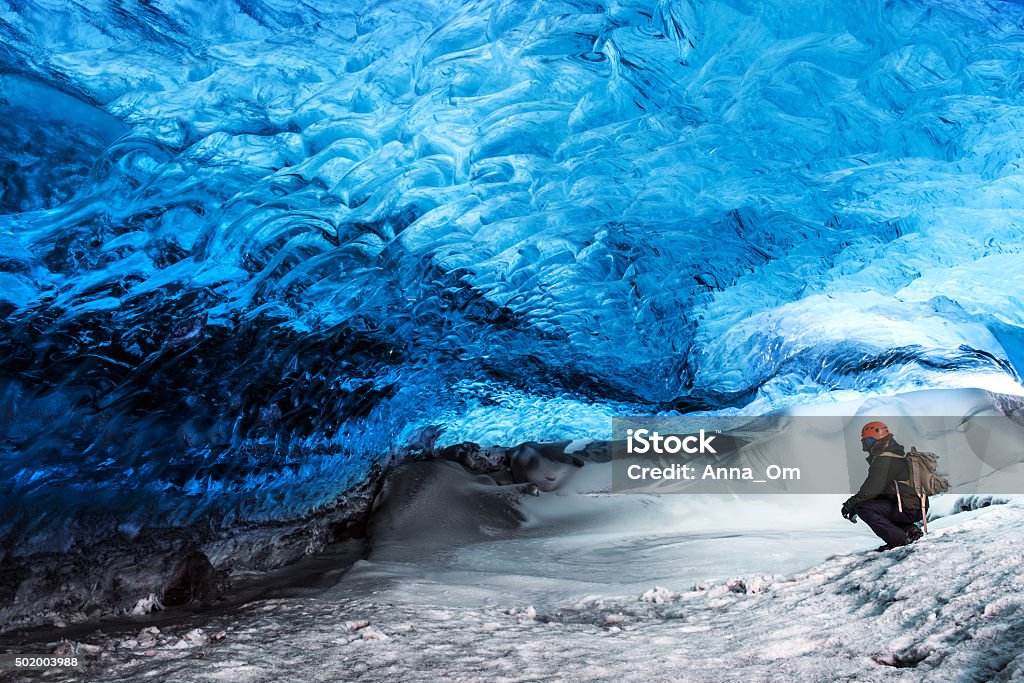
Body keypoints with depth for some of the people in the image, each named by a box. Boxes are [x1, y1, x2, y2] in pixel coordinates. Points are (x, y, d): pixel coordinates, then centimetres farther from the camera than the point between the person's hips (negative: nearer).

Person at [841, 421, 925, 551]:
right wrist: (854, 503, 14)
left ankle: (899, 539, -17)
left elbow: (871, 489, -20)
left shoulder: (885, 460, -16)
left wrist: (851, 503, -9)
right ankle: (910, 530, 11)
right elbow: (872, 486, 20)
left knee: (863, 508, -16)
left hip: (908, 510, -10)